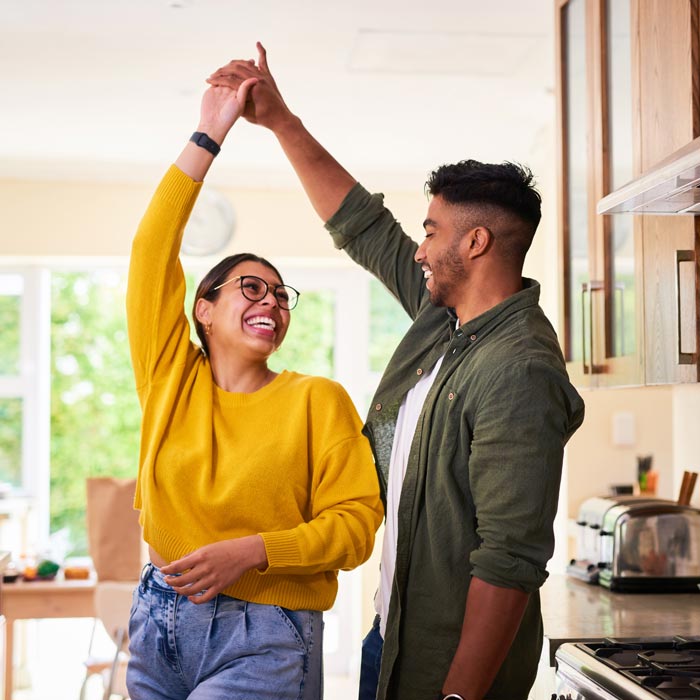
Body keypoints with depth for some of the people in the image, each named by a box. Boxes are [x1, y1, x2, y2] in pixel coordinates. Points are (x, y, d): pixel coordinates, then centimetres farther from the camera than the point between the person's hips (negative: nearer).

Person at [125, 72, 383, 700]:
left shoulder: (317, 399, -2)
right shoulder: (172, 378, 5)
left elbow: (356, 524, -6)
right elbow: (153, 250, -2)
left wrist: (251, 551, -19)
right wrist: (209, 135, -4)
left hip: (263, 638, -3)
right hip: (160, 620, 4)